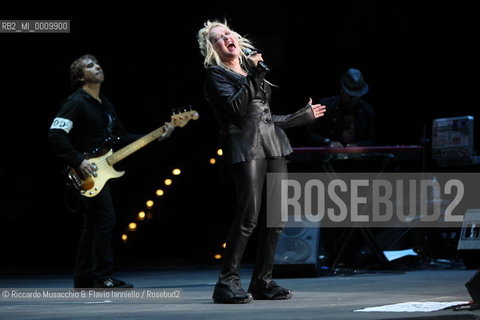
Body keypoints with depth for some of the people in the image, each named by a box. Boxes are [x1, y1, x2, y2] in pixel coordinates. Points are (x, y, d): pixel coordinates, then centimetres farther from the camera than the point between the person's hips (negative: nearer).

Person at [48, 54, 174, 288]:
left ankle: (84, 280, 13)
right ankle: (102, 278, -9)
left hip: (99, 171, 9)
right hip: (86, 173, -9)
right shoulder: (76, 102, -10)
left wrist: (156, 137, 10)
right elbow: (56, 134, -19)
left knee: (92, 224, 9)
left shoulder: (105, 105, 18)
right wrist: (78, 161, -24)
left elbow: (121, 137, 19)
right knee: (105, 219, -12)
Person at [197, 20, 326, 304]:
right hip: (246, 147, -7)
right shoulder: (216, 74, 1)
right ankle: (228, 281, -13)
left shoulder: (252, 70, 22)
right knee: (249, 216, -17)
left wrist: (303, 116, 31)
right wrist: (255, 75, -15)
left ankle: (262, 281, 8)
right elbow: (236, 109, -15)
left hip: (274, 144, 7)